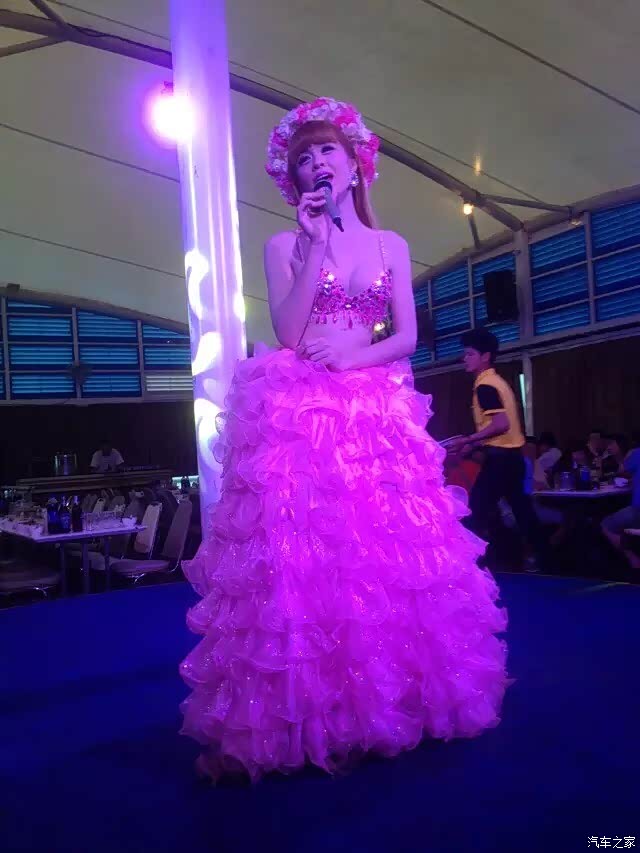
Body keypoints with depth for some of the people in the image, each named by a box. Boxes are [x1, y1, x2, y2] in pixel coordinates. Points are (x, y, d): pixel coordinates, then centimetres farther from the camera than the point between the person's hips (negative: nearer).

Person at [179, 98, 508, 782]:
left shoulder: (391, 246, 14)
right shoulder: (285, 247, 7)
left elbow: (407, 336, 7)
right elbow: (288, 334, -7)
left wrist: (354, 355, -11)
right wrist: (315, 247, -8)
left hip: (376, 412, 3)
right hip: (298, 413, -2)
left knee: (387, 551, 1)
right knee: (295, 555, -8)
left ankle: (386, 705, 17)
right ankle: (277, 722, 1)